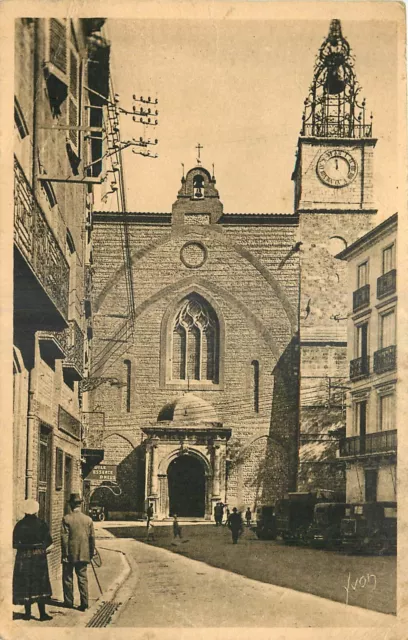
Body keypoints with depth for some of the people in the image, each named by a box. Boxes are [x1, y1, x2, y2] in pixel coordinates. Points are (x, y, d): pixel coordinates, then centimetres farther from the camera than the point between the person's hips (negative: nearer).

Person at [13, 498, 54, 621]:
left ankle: (28, 613, 13)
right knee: (40, 585, 8)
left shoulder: (20, 525, -7)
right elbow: (48, 542, -3)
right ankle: (42, 613, 7)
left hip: (23, 558, 0)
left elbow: (14, 543, -4)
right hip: (39, 558, 0)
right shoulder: (42, 524, -6)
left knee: (25, 585, 9)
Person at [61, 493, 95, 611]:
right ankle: (84, 603, 2)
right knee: (83, 578, 6)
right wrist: (91, 553, 13)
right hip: (83, 555, 3)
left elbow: (64, 537, -11)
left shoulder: (66, 518, -9)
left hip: (70, 554, -3)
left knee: (68, 578, 11)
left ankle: (69, 601, 17)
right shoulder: (88, 519, 0)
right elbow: (92, 538, 4)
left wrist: (65, 554, -6)